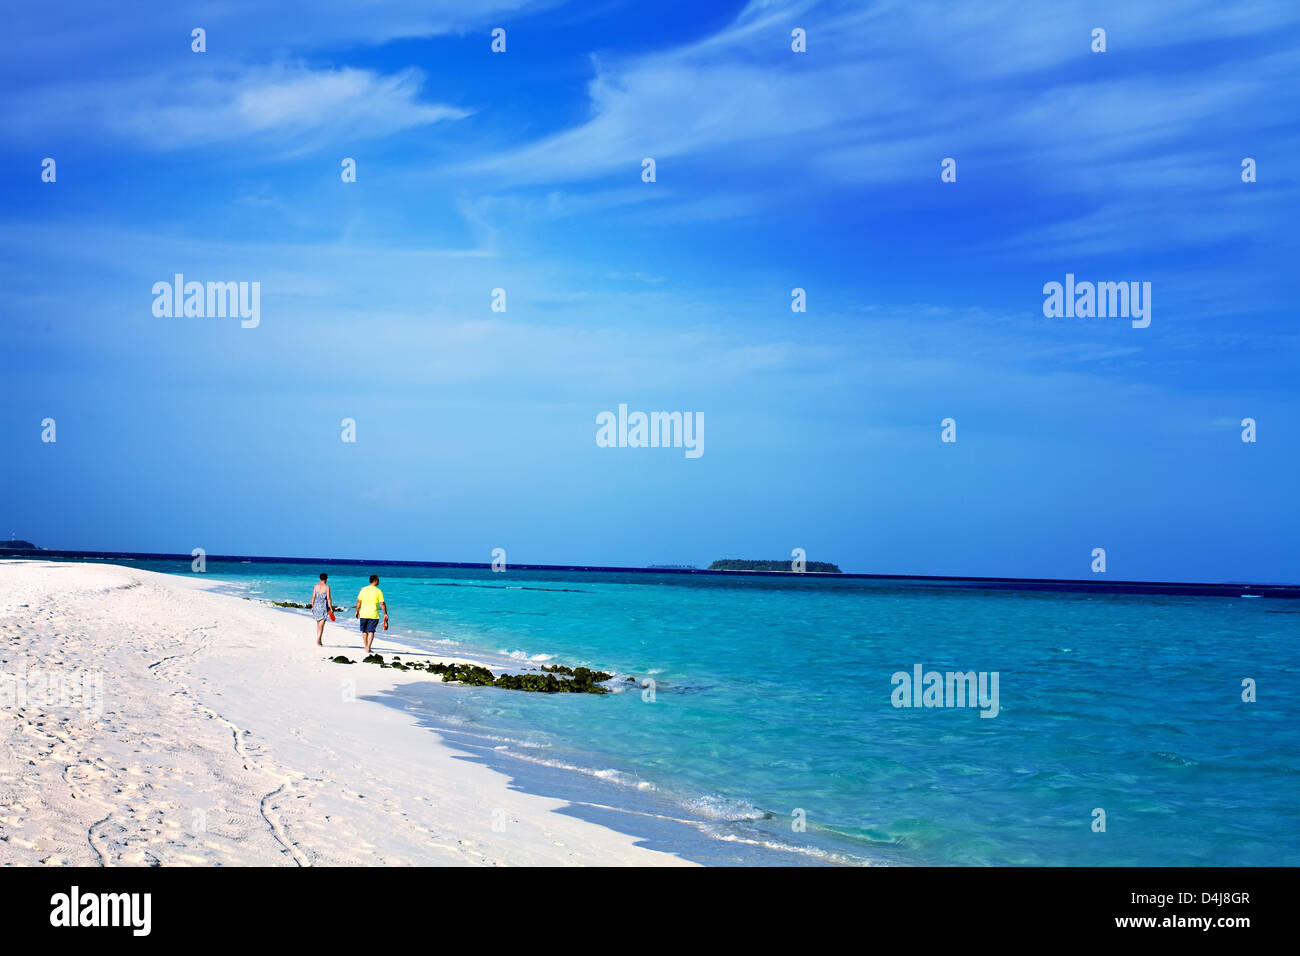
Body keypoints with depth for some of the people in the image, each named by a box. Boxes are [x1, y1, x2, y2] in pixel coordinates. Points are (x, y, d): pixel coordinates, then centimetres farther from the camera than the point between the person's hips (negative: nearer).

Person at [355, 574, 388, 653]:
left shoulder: (363, 590, 2)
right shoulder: (378, 591, -7)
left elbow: (359, 602, 4)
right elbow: (382, 604, -8)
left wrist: (357, 611, 16)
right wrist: (385, 614, 1)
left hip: (363, 614, 3)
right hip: (373, 614, -3)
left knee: (364, 631, 16)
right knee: (371, 631, 0)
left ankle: (366, 646, 27)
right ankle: (368, 648, -7)